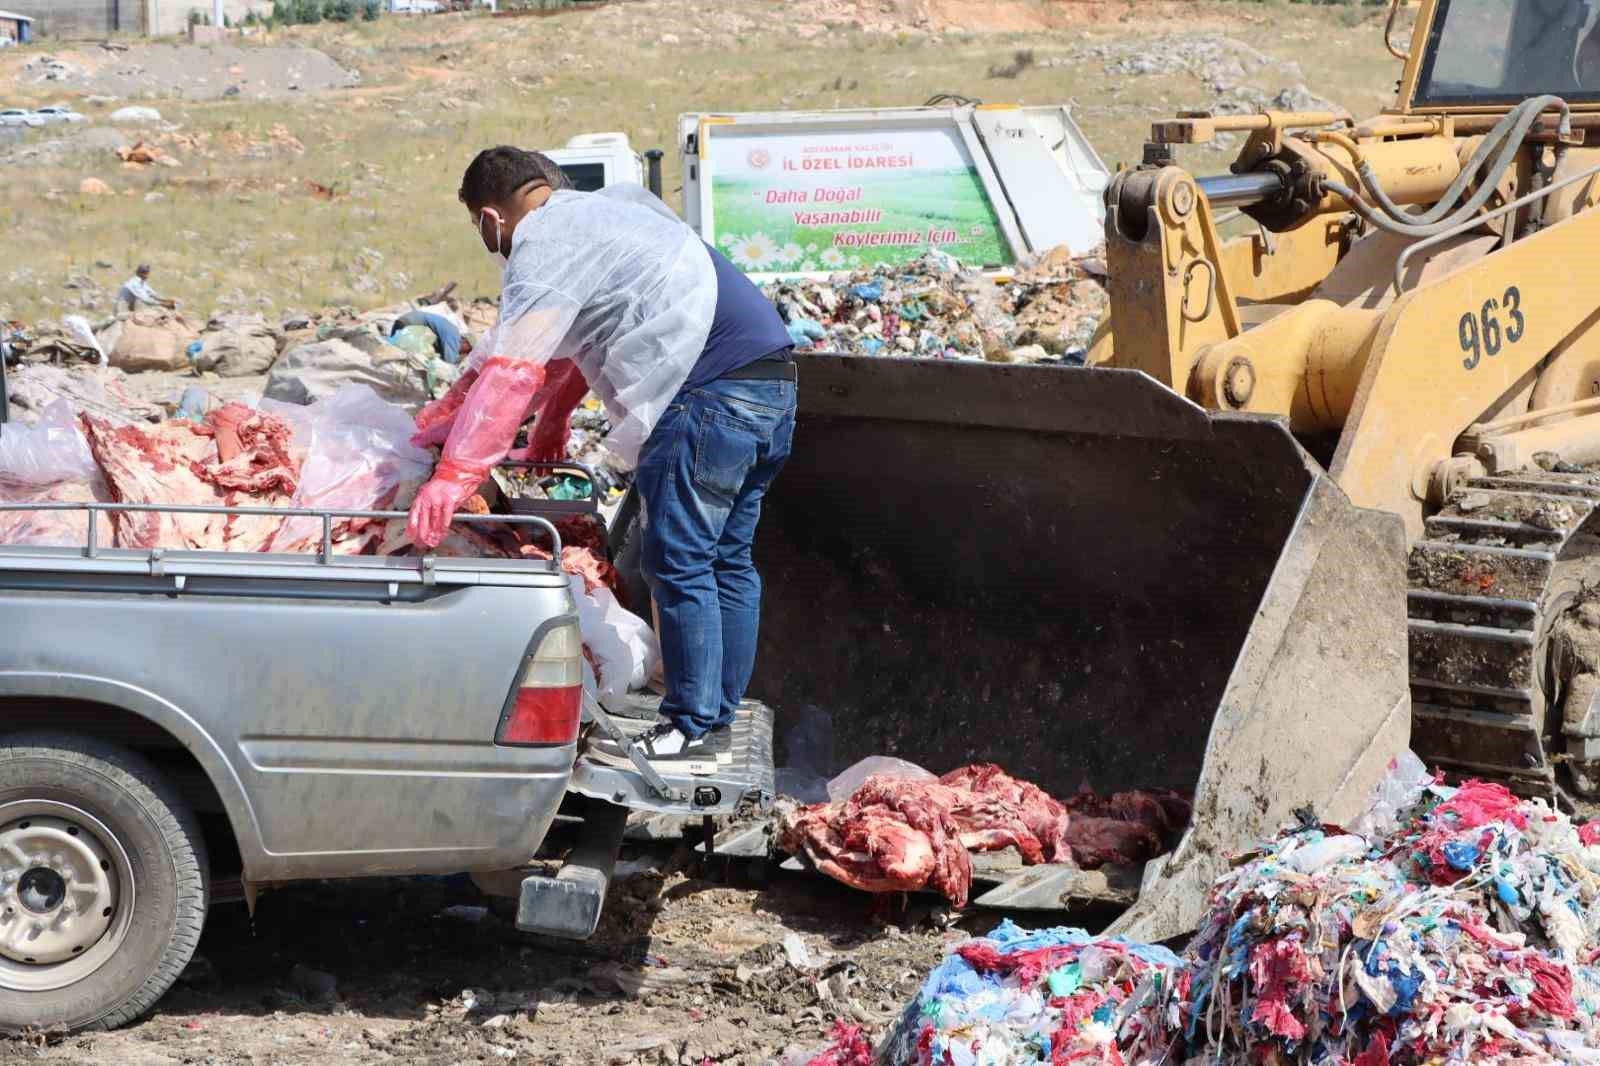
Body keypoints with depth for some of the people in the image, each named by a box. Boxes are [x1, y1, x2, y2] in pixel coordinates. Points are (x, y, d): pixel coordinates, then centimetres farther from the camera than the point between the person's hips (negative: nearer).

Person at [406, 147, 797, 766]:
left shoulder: (546, 246, -6)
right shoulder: (607, 210, 25)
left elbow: (512, 370, -17)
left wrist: (454, 475, -20)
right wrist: (552, 420, 42)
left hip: (710, 397, -10)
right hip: (772, 384, 10)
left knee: (677, 564, -3)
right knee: (726, 561, 14)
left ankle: (692, 728, 1)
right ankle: (719, 715, 19)